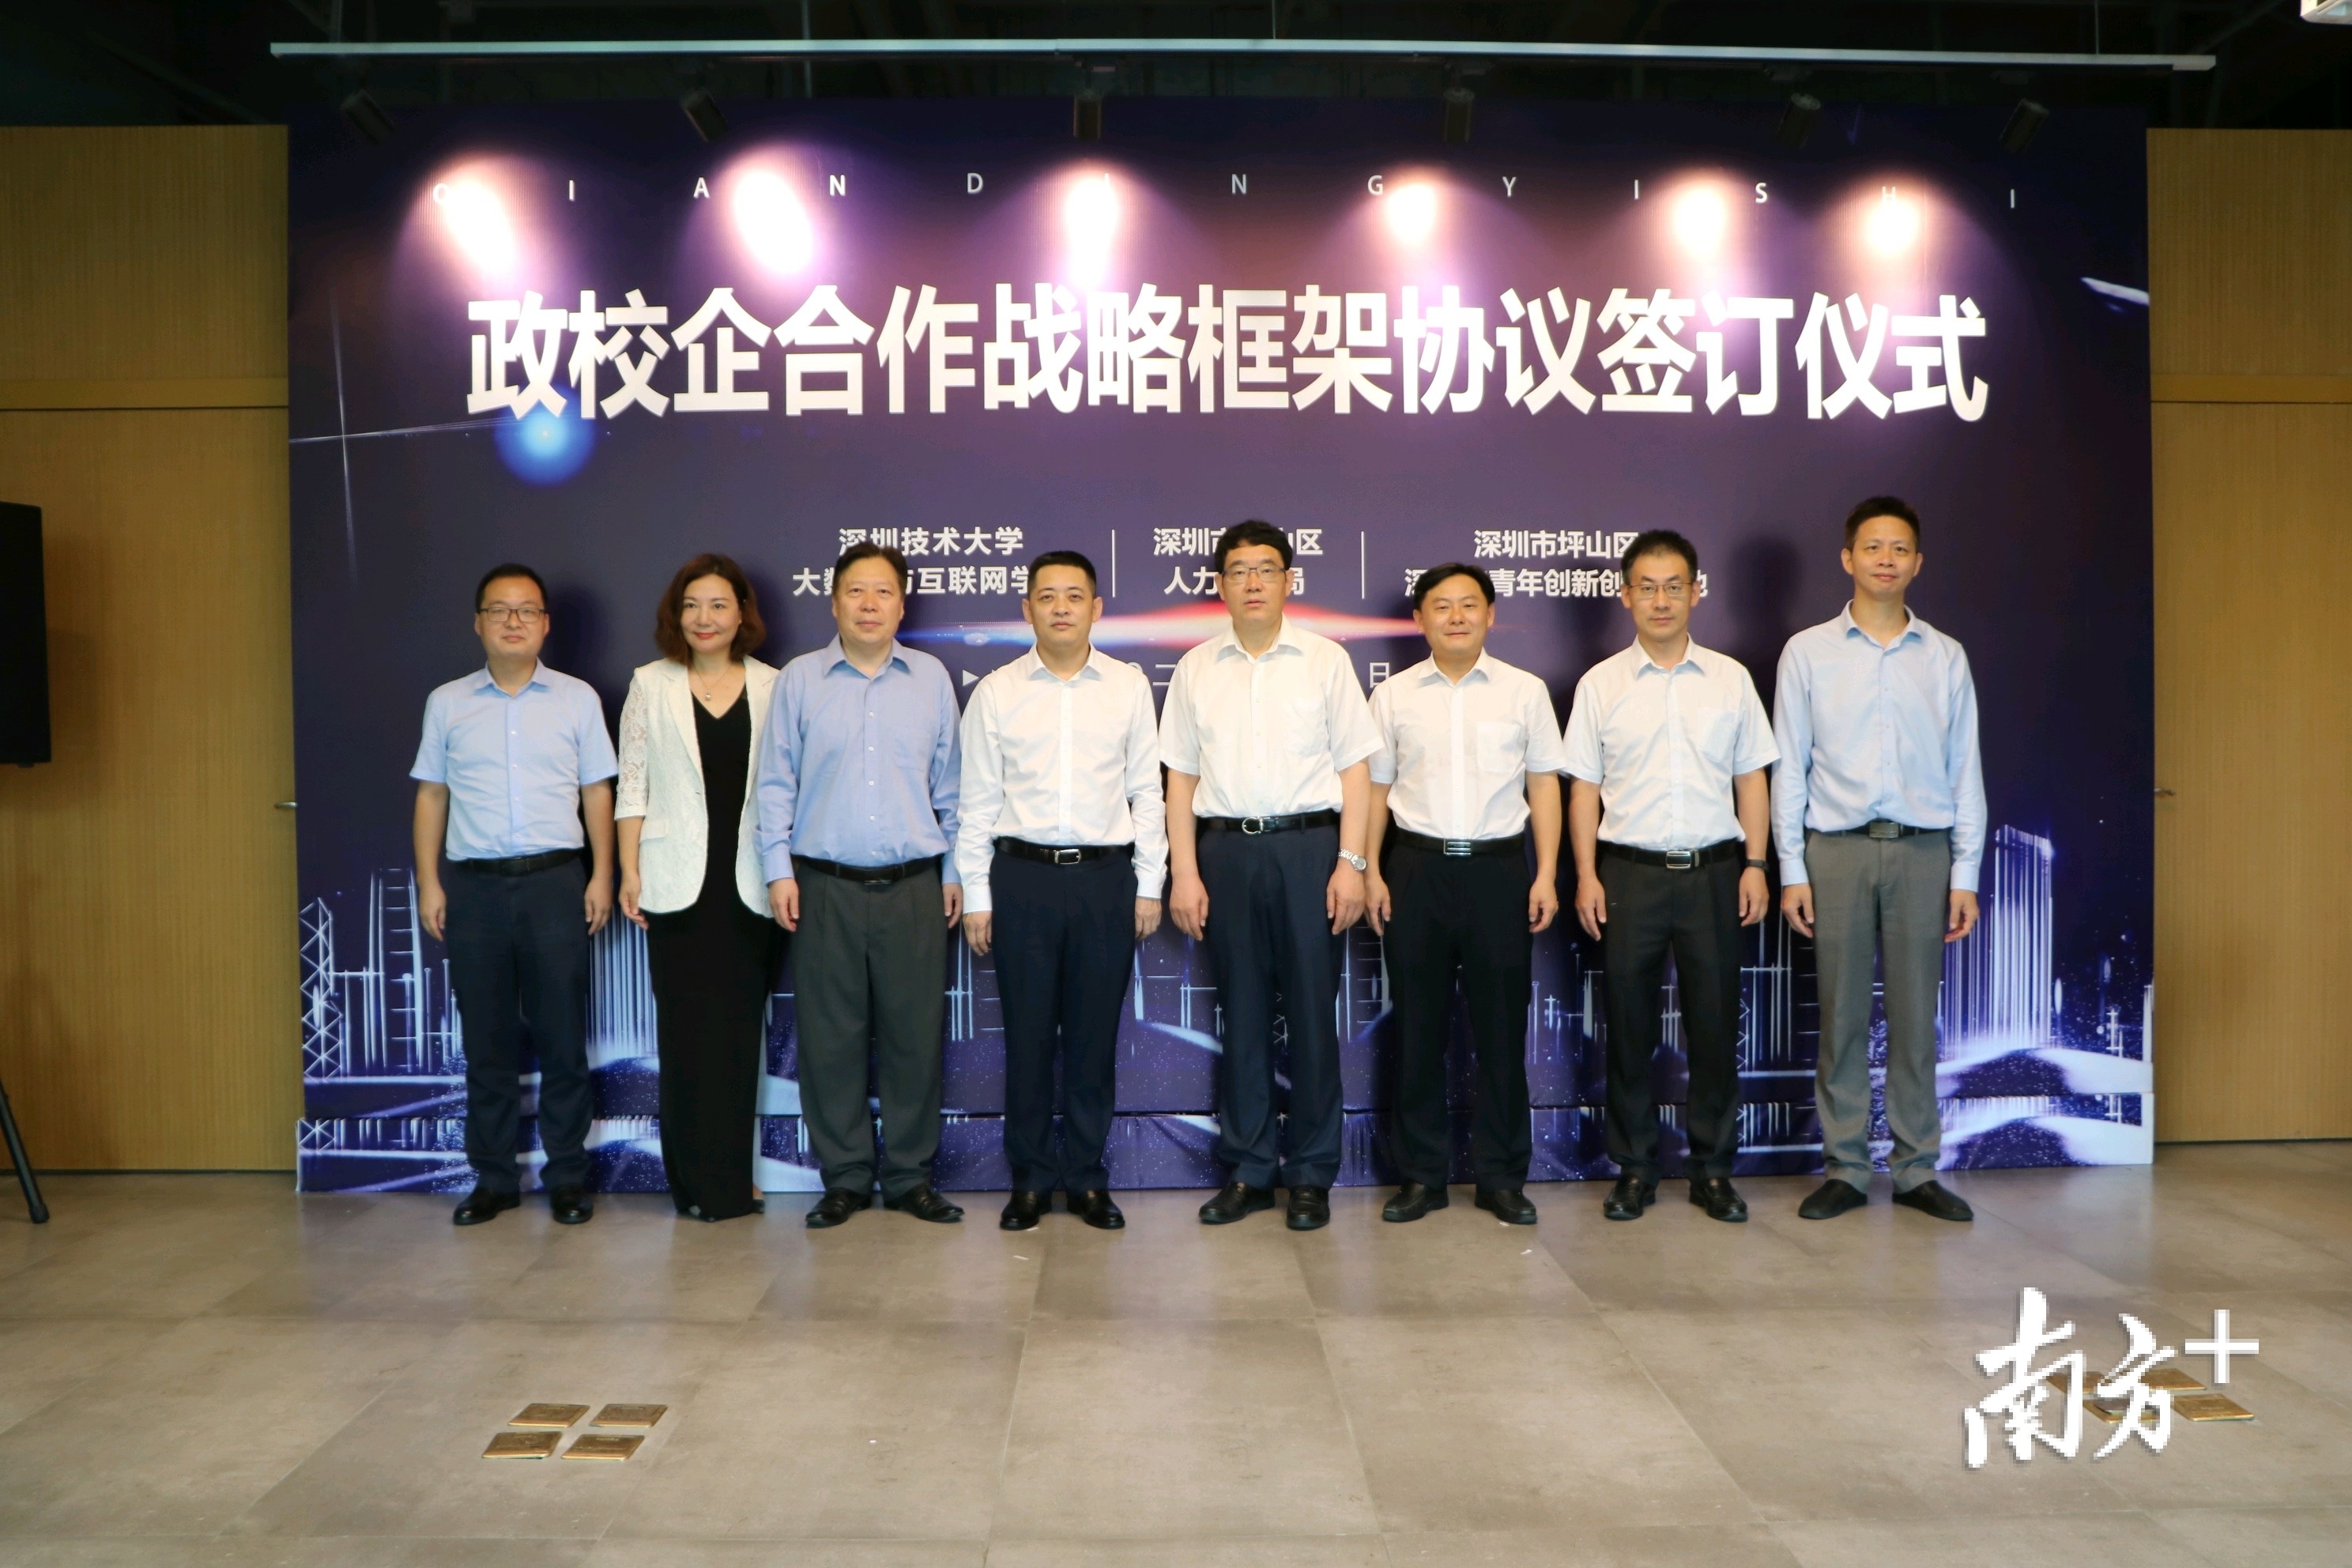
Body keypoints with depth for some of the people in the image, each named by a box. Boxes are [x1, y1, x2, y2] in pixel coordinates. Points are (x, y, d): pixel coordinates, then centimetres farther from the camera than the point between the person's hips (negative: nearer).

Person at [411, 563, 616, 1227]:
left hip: (555, 881, -1)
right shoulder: (447, 703, 9)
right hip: (475, 885, 1)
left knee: (562, 1037, 2)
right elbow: (431, 795, 10)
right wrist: (428, 883, 3)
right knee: (487, 1041, 7)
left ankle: (567, 1177, 12)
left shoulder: (577, 699, 6)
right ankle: (493, 1179, 18)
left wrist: (602, 874, -1)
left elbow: (597, 792, 6)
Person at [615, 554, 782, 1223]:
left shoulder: (771, 688, 5)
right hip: (679, 883, -1)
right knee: (687, 1030, 1)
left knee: (742, 1030, 5)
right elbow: (632, 786, 4)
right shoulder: (650, 685, 5)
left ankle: (734, 1178, 16)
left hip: (750, 884, 1)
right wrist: (629, 871, -3)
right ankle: (697, 1182, 11)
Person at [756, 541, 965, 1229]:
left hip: (914, 886, 1)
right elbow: (775, 783, 6)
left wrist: (954, 870, 9)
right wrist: (779, 869, -1)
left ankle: (910, 1177, 18)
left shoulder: (932, 678, 8)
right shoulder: (799, 680, 4)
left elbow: (948, 784, 11)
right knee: (830, 1037, 4)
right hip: (826, 886, -1)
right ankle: (845, 1179, 18)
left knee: (915, 1034, 4)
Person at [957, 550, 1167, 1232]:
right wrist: (975, 897, 1)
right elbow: (977, 801, 4)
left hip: (1106, 875, 0)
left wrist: (1149, 885, 2)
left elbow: (1147, 792, 5)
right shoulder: (995, 691, 3)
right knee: (1027, 1033, 6)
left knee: (1095, 1034, 8)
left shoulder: (1129, 686, 5)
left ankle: (1087, 1176, 21)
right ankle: (1030, 1178, 20)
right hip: (1022, 874, 0)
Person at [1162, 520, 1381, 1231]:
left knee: (1312, 1012, 2)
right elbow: (1181, 777, 8)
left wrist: (1350, 862, -6)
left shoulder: (1325, 660, 5)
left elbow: (1354, 768, 3)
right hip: (1226, 848, 2)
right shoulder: (1195, 669, 9)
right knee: (1242, 1013, 7)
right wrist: (1184, 871, 1)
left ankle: (1311, 1174, 13)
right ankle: (1247, 1170, 18)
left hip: (1309, 844, -1)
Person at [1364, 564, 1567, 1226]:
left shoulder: (1525, 692, 5)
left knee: (1501, 1024, 4)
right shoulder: (1393, 696, 6)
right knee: (1417, 1025, 6)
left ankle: (1501, 1176, 16)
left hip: (1499, 866, 0)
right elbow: (1376, 788, 8)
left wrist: (1547, 874, -1)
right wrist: (1370, 872, 1)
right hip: (1417, 867, 1)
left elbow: (1544, 785, 5)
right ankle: (1420, 1173, 17)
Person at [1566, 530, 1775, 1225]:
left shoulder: (1730, 678, 8)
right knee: (1630, 1026, 5)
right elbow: (1584, 787, 3)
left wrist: (1755, 865, 1)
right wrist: (1586, 875, -4)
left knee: (1714, 1023, 5)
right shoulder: (1600, 684, 4)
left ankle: (1712, 1168, 17)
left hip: (1712, 869, 1)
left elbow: (1752, 778, 9)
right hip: (1629, 872, -1)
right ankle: (1634, 1168, 16)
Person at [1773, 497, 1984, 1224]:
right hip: (1838, 848, -1)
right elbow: (1789, 768, 3)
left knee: (1916, 1016, 5)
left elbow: (1965, 772, 8)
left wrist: (1966, 876, 3)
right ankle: (1845, 1169, 12)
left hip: (1922, 850, 1)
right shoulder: (1808, 652, 5)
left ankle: (1916, 1170, 15)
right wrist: (1792, 871, -3)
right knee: (1841, 1015, 3)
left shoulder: (1945, 658, 9)